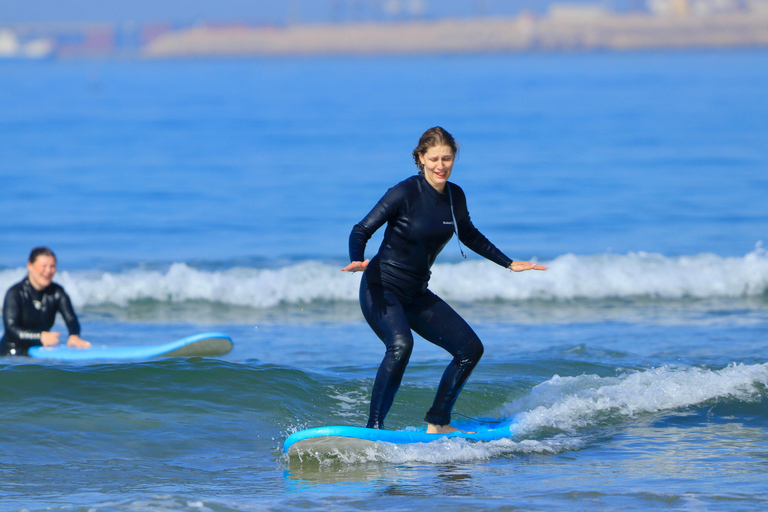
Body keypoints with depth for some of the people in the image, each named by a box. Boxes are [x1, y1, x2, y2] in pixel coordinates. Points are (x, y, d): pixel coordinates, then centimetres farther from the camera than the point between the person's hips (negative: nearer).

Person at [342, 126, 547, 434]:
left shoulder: (455, 196, 3)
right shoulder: (405, 193, -17)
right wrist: (357, 261, -36)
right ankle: (374, 427, -29)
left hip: (417, 294, 8)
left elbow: (469, 236, 22)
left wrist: (509, 264, 25)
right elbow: (362, 230, -16)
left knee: (470, 349, 4)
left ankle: (437, 424, 15)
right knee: (401, 345, -34)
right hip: (382, 289, -8)